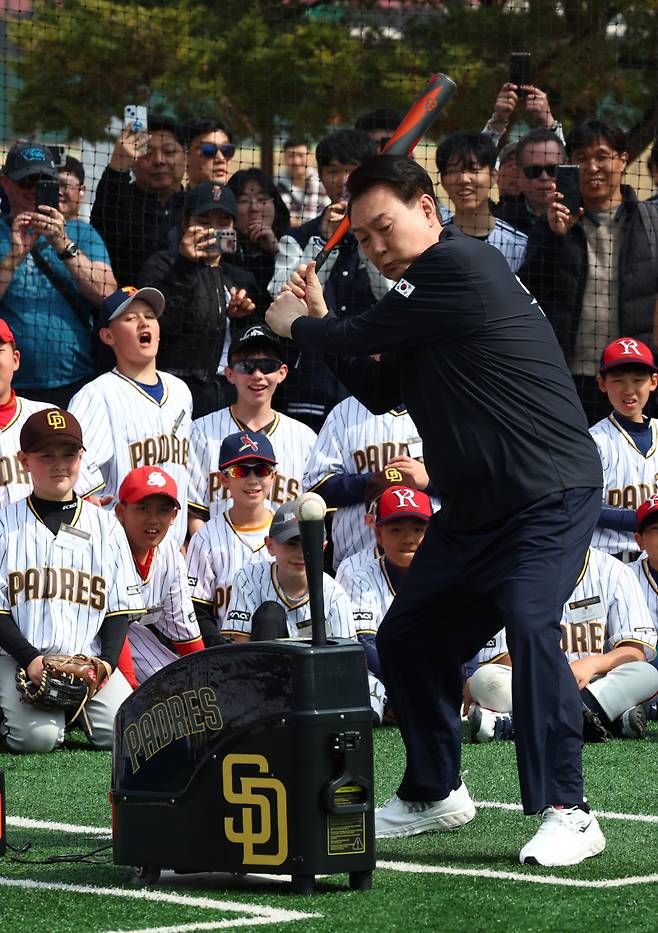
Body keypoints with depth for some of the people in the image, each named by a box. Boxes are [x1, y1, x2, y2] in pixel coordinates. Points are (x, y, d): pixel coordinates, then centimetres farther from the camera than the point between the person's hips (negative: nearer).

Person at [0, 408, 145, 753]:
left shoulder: (106, 526, 13)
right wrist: (31, 659, -14)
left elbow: (120, 607, 12)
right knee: (36, 736, -28)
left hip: (89, 661, 3)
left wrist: (107, 660, -5)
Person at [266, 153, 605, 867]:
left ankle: (565, 811, -24)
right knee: (408, 640, 13)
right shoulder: (423, 286, 14)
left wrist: (294, 326, 6)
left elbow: (363, 335, -13)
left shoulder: (460, 266, -16)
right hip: (471, 507, 10)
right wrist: (320, 323, 10)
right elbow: (379, 392, 19)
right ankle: (433, 794, 30)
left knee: (529, 622, -27)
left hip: (548, 493, -10)